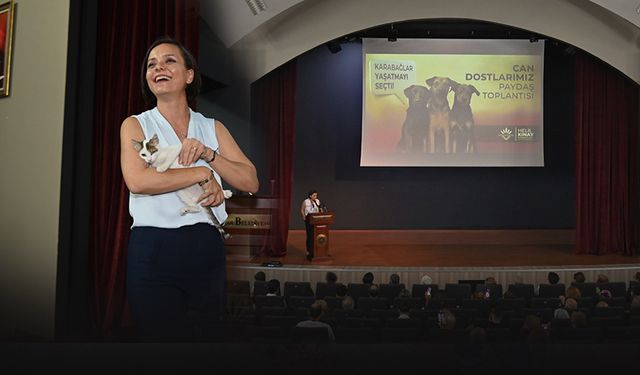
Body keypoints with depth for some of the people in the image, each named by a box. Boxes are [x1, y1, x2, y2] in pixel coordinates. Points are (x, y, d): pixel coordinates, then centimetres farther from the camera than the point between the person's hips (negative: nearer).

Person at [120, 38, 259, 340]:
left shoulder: (213, 128, 12)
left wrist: (208, 154, -10)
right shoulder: (135, 125, 3)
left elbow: (250, 182, 3)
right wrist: (202, 173, -12)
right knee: (161, 334, 4)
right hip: (153, 249, -3)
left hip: (207, 247, 3)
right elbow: (137, 180, -15)